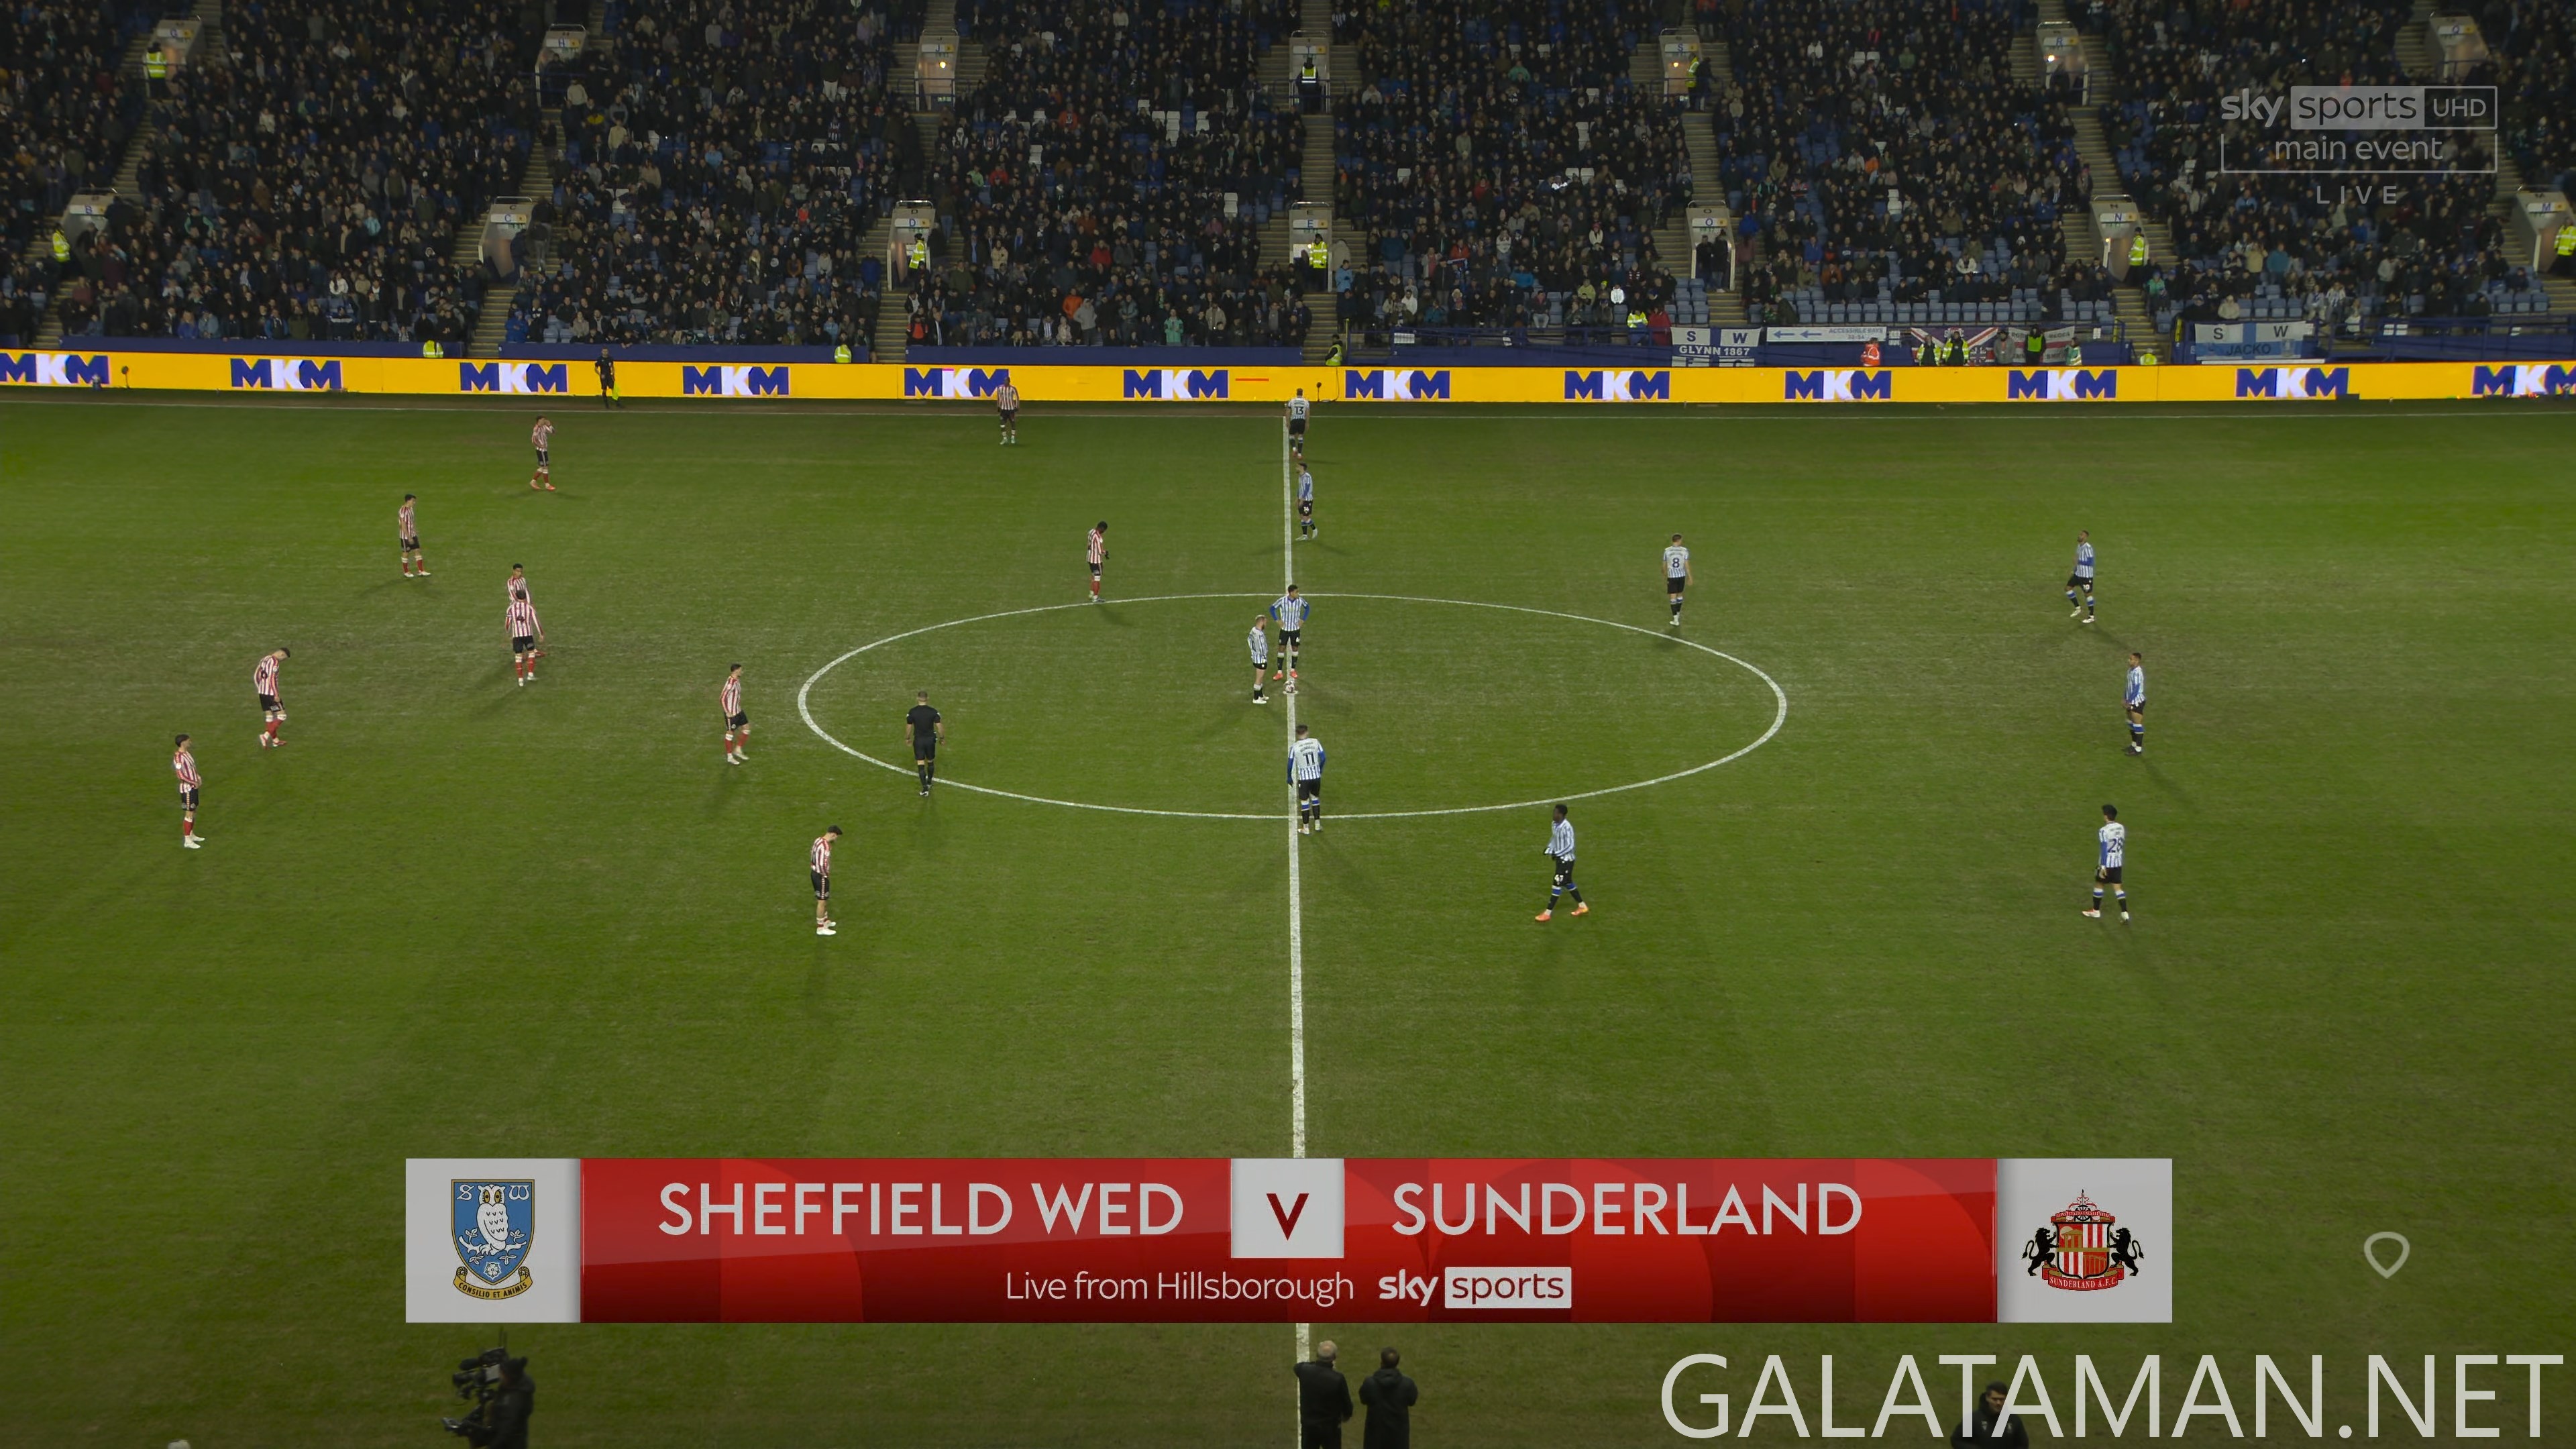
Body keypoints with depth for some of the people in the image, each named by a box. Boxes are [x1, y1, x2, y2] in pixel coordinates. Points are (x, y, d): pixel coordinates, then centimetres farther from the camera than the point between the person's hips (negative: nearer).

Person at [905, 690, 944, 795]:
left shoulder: (912, 712, -11)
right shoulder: (933, 712, -11)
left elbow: (909, 727, -3)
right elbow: (939, 726, -7)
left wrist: (907, 738, 14)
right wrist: (942, 738, 9)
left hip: (918, 740, -1)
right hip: (930, 739, 1)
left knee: (920, 764, 2)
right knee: (930, 762, 21)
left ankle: (925, 788, -7)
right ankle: (929, 783, 38)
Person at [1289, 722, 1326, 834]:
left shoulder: (1295, 746, -12)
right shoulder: (1315, 742, -6)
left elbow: (1290, 763, -5)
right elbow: (1323, 758, 1)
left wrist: (1289, 777, 10)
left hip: (1304, 778, -3)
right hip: (1316, 776, 3)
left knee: (1304, 802, 7)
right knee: (1315, 798, 22)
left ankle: (1306, 829, 14)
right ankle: (1317, 824, 27)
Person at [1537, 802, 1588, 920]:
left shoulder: (1567, 827, -25)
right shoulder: (1555, 825, 3)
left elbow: (1570, 846, -24)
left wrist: (1556, 854, -25)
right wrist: (1549, 850, 0)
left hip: (1566, 860, -10)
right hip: (1560, 859, 10)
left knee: (1557, 884, -5)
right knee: (1567, 883, 18)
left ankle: (1548, 913, -1)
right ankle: (1582, 907, 31)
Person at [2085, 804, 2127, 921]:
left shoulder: (2104, 831, -20)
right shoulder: (2121, 828, 3)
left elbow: (2104, 849, -21)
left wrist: (2102, 867, -19)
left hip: (2107, 863, -6)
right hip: (2118, 863, 6)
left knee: (2098, 884, 14)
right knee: (2117, 887, 8)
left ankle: (2096, 911, 26)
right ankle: (2124, 913, -1)